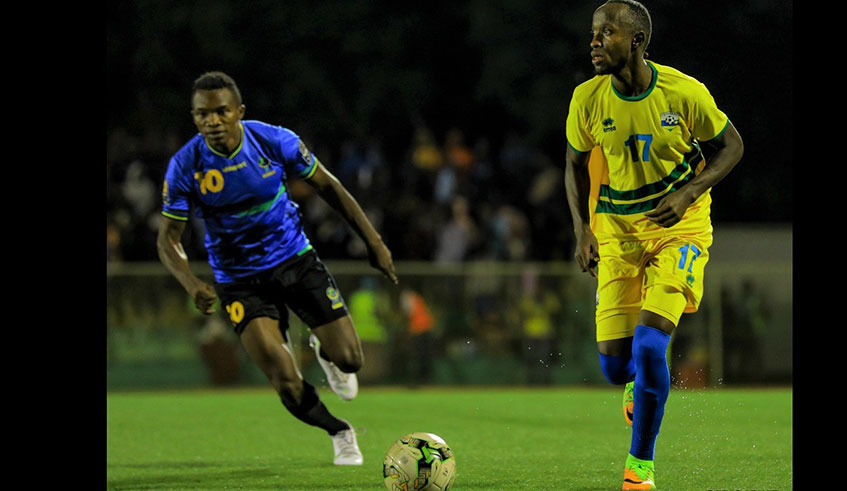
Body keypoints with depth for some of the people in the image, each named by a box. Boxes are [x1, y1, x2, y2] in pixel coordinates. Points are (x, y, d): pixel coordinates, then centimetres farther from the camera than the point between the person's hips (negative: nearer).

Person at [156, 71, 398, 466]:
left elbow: (327, 186, -1)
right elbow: (168, 238, -9)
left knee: (348, 358, -5)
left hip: (295, 260, 1)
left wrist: (374, 241, -1)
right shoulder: (184, 167, -18)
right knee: (288, 386, -14)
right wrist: (191, 282, -29)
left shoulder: (275, 141, -16)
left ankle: (323, 349, 35)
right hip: (240, 281, -1)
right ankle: (340, 433, 17)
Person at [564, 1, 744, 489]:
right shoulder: (588, 99, -7)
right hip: (616, 230, 3)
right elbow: (577, 164, 9)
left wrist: (688, 193, -15)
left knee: (649, 344, -20)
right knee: (615, 365, -3)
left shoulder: (684, 92, -15)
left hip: (678, 228, -3)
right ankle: (644, 385, 37)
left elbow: (731, 146, 0)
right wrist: (583, 229, -2)